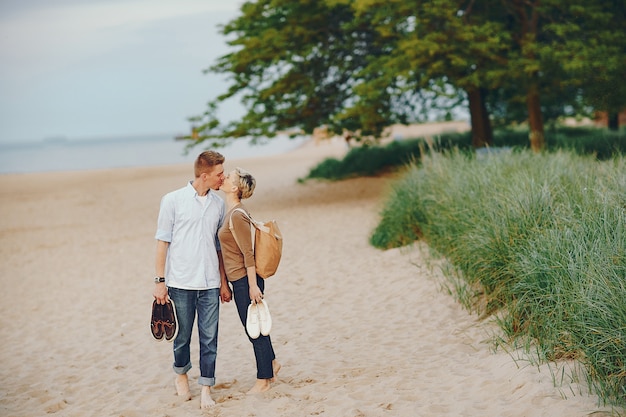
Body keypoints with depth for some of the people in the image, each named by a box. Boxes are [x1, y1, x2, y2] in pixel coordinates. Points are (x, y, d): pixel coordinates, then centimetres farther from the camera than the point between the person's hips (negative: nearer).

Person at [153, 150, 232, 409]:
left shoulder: (218, 204, 8)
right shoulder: (173, 200, -3)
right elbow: (162, 242, -1)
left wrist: (224, 283, 13)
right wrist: (160, 281, -4)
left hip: (209, 284, 3)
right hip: (181, 283, -3)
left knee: (209, 339, 1)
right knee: (183, 336, 8)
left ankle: (206, 390, 9)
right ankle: (181, 374, 34)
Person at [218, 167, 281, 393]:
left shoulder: (237, 216, -20)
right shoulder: (231, 212, 9)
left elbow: (248, 253, -20)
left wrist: (253, 286, -19)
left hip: (245, 280, -9)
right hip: (239, 281, 9)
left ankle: (263, 379, 14)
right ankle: (271, 363, 36)